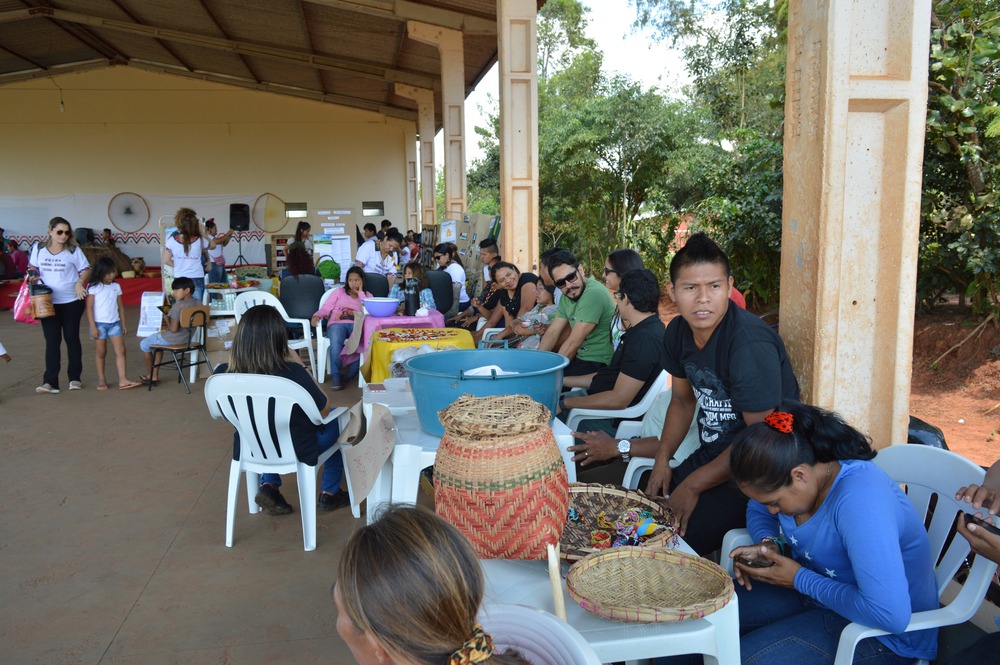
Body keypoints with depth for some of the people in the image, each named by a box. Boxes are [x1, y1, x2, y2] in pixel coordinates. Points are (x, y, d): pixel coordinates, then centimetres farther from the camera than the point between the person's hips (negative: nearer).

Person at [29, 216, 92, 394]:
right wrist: (33, 277, -7)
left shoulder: (74, 250, -2)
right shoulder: (39, 248, 3)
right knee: (52, 341, 0)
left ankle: (75, 378, 19)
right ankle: (50, 382, -1)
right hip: (48, 302, 1)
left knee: (72, 338, 8)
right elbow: (32, 268, 14)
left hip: (72, 302, -1)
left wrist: (80, 282, -17)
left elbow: (86, 270, 2)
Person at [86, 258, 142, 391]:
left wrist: (123, 324, 10)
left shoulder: (116, 286, 8)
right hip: (99, 324, -3)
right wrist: (93, 327, -11)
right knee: (101, 352, 6)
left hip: (114, 323, 3)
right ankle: (101, 380, 17)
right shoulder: (93, 287, -5)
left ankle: (123, 380, -10)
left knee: (120, 350, -7)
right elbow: (89, 308, -7)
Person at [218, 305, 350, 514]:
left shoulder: (222, 374, -19)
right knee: (338, 418, 24)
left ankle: (269, 486, 23)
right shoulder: (292, 374, -32)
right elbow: (324, 411, -14)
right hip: (298, 453, -4)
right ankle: (329, 493, 31)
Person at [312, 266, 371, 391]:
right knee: (336, 341, -39)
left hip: (356, 325, 0)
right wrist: (317, 315, -8)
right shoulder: (339, 292, 24)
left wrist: (360, 293, 8)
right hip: (337, 323, 0)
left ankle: (349, 374, -28)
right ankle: (336, 376, -34)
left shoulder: (367, 295, 24)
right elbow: (326, 308, 13)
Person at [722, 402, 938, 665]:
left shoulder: (859, 500, -34)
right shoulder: (791, 467, -10)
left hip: (884, 635, -8)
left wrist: (800, 580, -26)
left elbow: (891, 614, -38)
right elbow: (757, 510, 13)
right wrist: (768, 543, -10)